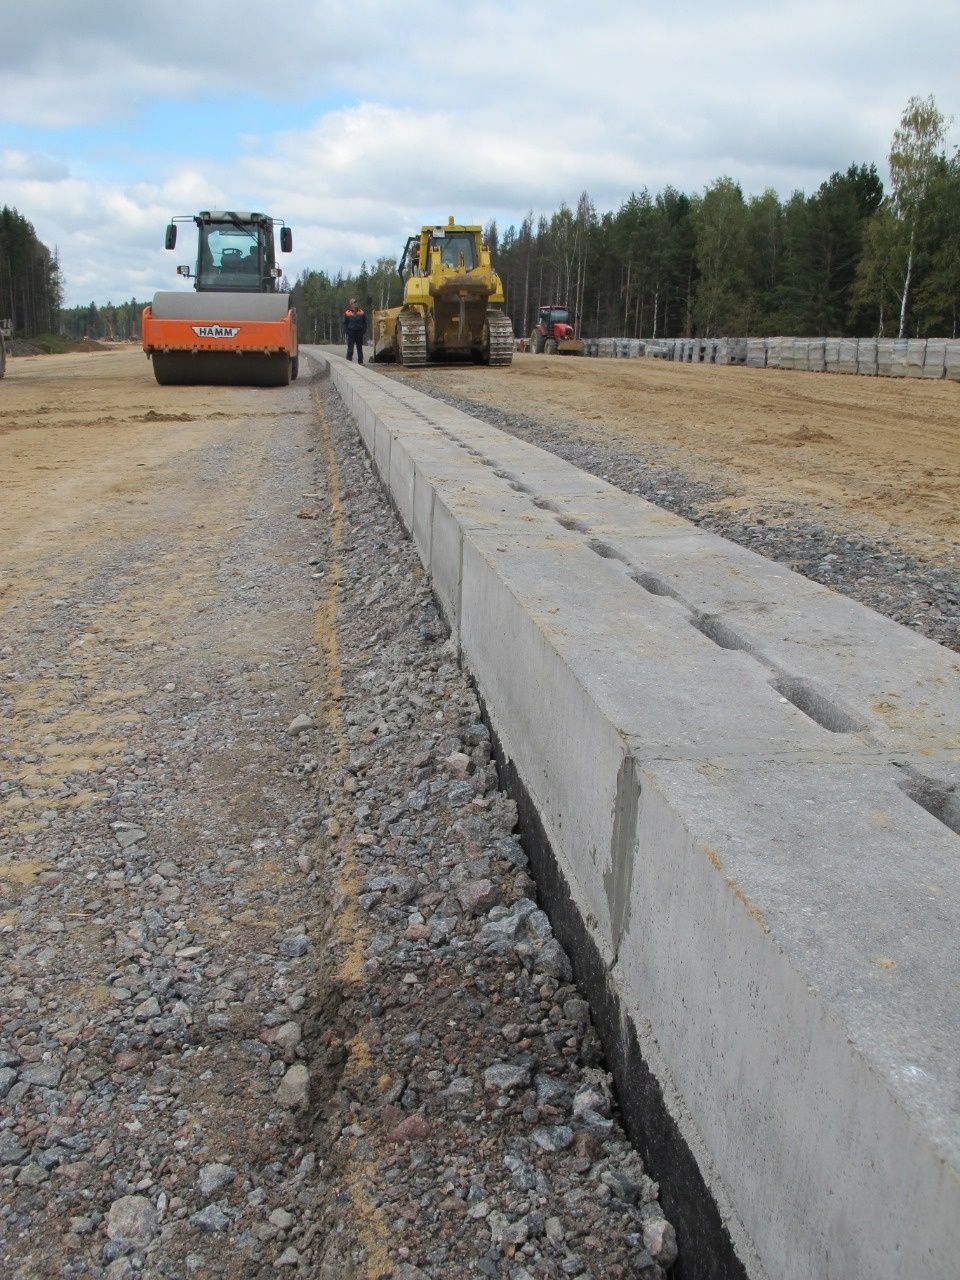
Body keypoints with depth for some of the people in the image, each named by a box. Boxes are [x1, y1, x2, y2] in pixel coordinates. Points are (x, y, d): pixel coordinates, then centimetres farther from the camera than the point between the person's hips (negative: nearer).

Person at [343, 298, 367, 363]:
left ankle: (360, 362, 16)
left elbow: (364, 323, 11)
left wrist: (364, 330, 0)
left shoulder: (361, 313, 4)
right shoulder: (347, 313, 0)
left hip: (359, 333, 2)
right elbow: (345, 323, 6)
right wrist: (346, 331, -5)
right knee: (350, 348, -5)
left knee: (360, 348, 10)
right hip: (351, 333, -2)